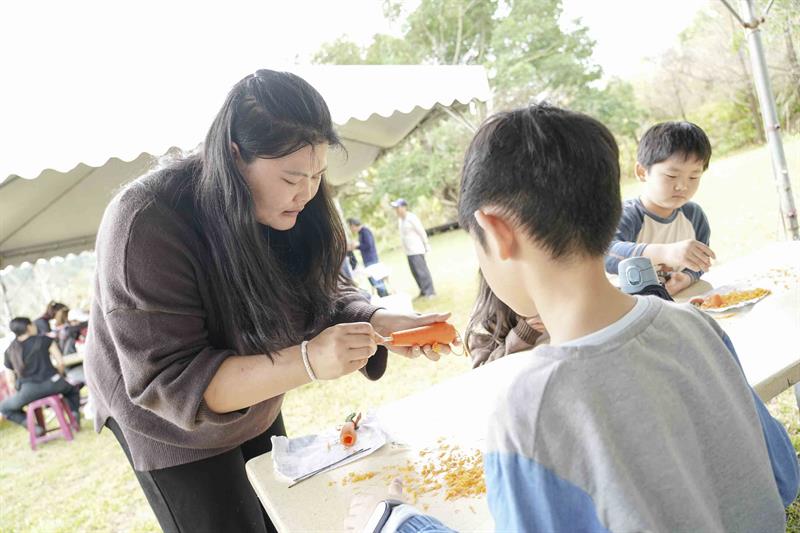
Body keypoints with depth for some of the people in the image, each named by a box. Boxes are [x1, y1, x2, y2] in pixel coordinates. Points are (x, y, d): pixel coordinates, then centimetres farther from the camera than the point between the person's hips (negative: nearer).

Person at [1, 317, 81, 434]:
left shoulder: (10, 351, 11)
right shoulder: (45, 340, 4)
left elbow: (11, 378, 13)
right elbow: (61, 363, 0)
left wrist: (17, 394, 27)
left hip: (29, 391, 0)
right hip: (51, 384, 0)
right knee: (72, 391, 32)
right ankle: (74, 414, 4)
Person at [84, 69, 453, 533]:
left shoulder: (292, 206, -15)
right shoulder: (146, 225, -34)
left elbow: (325, 294, -8)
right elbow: (169, 382, -35)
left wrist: (383, 323, -29)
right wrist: (307, 362, -46)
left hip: (254, 408, 6)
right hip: (172, 425, -5)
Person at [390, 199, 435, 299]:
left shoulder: (411, 218, -12)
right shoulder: (400, 219, 12)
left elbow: (421, 231, -9)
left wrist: (426, 245, -5)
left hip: (417, 250, -8)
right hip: (408, 251, 8)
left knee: (421, 271, -10)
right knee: (415, 272, 9)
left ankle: (430, 292, -6)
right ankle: (423, 291, 16)